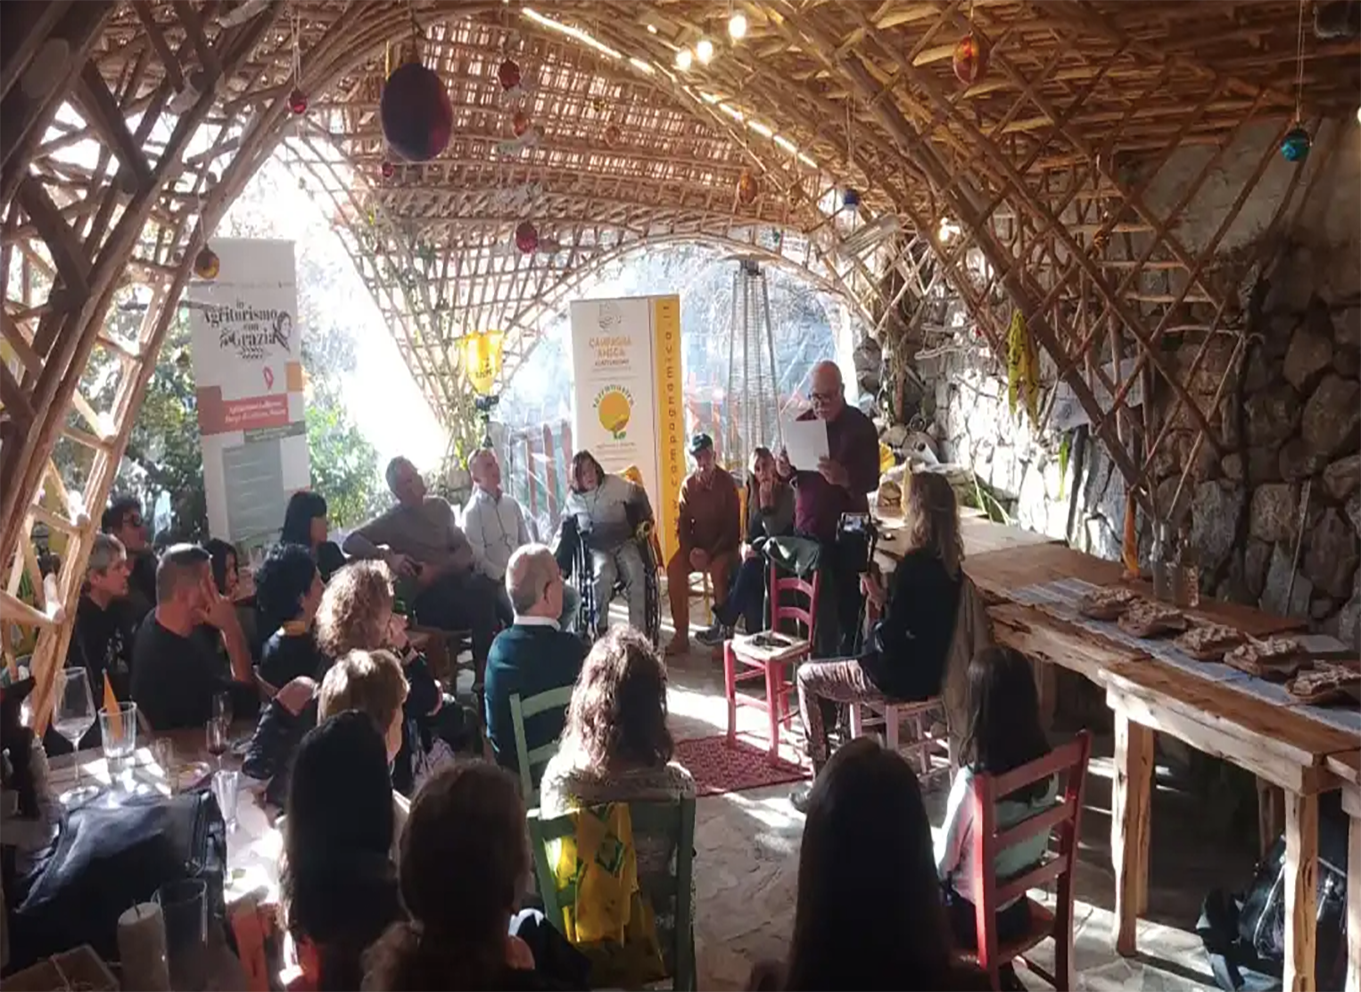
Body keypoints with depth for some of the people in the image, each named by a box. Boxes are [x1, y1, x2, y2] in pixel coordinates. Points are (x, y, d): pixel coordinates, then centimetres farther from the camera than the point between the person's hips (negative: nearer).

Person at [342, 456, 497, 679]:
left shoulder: (439, 506, 16)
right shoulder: (393, 521, 5)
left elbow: (465, 550, 12)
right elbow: (351, 542, -6)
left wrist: (438, 570, -8)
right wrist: (387, 555, -22)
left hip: (457, 579, 4)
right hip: (427, 596, -4)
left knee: (485, 586, -31)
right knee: (479, 599, -33)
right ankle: (485, 670, -22)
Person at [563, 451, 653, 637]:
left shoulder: (613, 484, -2)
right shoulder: (573, 498, 7)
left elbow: (638, 494, 11)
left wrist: (646, 519, 14)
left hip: (624, 542, -1)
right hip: (597, 549, 1)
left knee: (635, 573, -31)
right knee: (603, 573, -34)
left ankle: (638, 630, -24)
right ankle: (600, 628, -19)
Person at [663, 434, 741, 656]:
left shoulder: (727, 483, -10)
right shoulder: (688, 484, 2)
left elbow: (732, 526, -12)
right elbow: (682, 523, 4)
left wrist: (710, 553, -21)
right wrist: (691, 550, -14)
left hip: (724, 544, -4)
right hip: (697, 544, 4)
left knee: (718, 570, -35)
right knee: (674, 568, -23)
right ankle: (681, 635, -17)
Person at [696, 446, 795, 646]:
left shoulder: (786, 492, -8)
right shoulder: (753, 493, 10)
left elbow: (775, 532, -16)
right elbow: (750, 530, 13)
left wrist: (765, 501, -20)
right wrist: (746, 546, -8)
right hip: (759, 549, 5)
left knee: (749, 569, -31)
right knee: (746, 572, -27)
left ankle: (724, 625, -23)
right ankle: (755, 634, -29)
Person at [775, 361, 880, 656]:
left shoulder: (860, 426, -5)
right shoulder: (803, 422, 9)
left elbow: (872, 479, -12)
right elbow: (791, 474, 15)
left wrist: (843, 477, -32)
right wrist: (784, 470, -9)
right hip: (808, 526, 4)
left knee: (848, 603, -1)